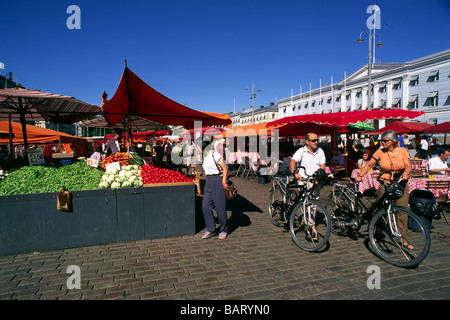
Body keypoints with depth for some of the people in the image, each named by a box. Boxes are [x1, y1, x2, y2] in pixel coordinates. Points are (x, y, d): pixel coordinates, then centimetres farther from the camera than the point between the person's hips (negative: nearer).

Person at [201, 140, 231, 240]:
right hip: (209, 181, 8)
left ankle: (224, 230, 17)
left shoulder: (215, 154, -11)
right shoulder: (205, 156, 12)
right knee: (205, 206, 2)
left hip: (218, 180, -8)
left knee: (220, 207, 0)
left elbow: (225, 168, -13)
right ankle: (211, 230, 14)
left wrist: (224, 182, -21)